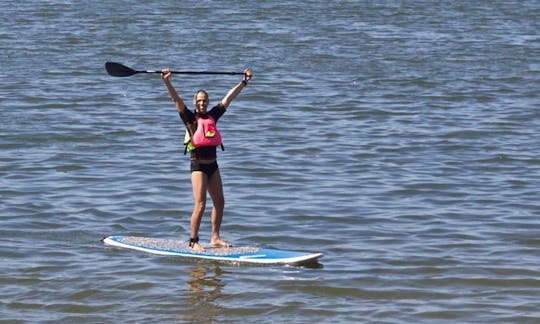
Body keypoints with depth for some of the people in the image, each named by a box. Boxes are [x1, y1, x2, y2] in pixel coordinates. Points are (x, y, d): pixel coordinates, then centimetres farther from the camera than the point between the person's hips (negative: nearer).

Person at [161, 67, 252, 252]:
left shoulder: (213, 116, 9)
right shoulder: (190, 118, -4)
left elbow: (228, 99, 16)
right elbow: (177, 100, -16)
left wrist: (244, 82, 20)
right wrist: (166, 81, -28)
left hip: (213, 165, 6)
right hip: (198, 165, -6)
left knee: (219, 202, 9)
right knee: (200, 205, -11)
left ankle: (215, 238, 19)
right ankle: (193, 242, -5)